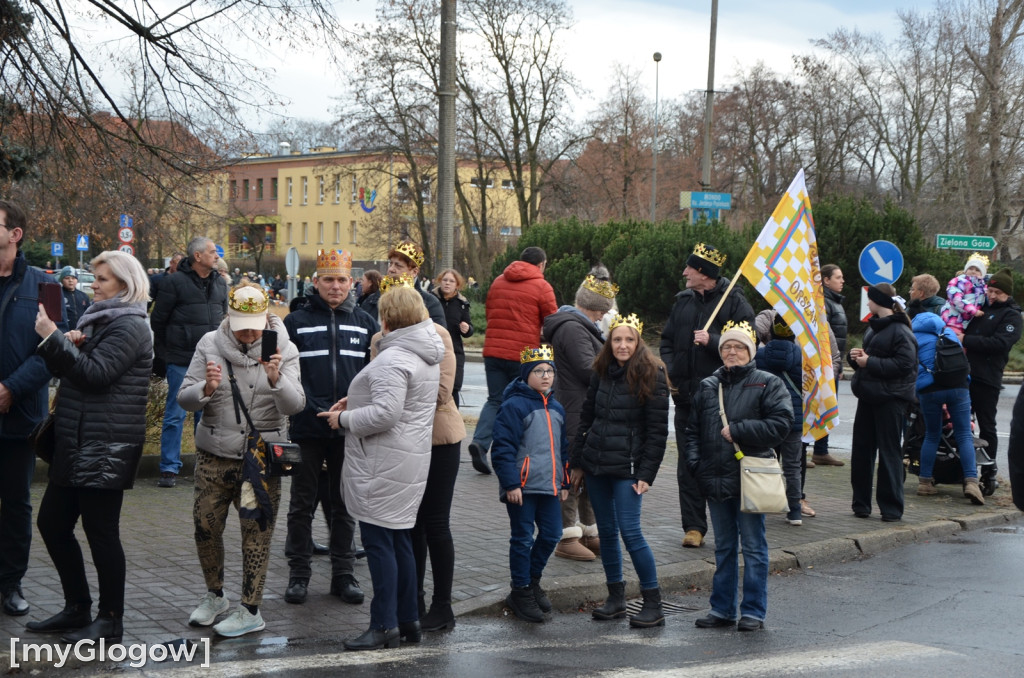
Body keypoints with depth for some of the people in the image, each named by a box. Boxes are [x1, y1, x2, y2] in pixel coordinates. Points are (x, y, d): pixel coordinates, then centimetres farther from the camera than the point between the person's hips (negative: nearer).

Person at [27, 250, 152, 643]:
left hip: (107, 447, -10)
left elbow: (95, 374, -20)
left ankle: (110, 620, 7)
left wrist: (54, 338, -20)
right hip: (76, 443, 10)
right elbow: (66, 370, 18)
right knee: (52, 522, 12)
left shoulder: (129, 327, -10)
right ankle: (77, 608, 23)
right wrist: (66, 344, -3)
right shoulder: (99, 319, 19)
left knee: (100, 531, -4)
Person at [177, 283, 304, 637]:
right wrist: (206, 388, -26)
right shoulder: (210, 345, -2)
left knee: (256, 532, 1)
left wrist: (276, 379, -35)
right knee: (205, 527, 8)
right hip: (214, 453, 2)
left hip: (261, 456, -2)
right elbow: (184, 398, -5)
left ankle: (251, 610, 12)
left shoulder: (283, 350, -5)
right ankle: (214, 595, 31)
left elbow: (295, 405, -16)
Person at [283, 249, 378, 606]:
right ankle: (299, 574, 17)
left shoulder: (365, 323, 7)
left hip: (350, 430, 2)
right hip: (307, 429, -2)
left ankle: (344, 574, 20)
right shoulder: (296, 322, -1)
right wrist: (313, 409, -16)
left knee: (345, 504, 10)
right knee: (302, 504, 7)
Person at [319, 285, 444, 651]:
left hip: (384, 464, -10)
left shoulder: (392, 360, -19)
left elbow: (386, 414, -26)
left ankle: (384, 626, 1)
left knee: (378, 540, -3)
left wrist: (343, 419, -12)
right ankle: (408, 620, 23)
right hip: (413, 458, 10)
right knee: (400, 540, 16)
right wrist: (356, 402, 13)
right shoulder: (426, 355, 13)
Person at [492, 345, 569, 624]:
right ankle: (521, 592, 13)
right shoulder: (514, 406, -11)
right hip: (522, 487, -7)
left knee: (551, 534, 10)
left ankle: (532, 579, 30)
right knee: (522, 538, 1)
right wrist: (510, 484, -18)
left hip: (549, 486, 7)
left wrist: (564, 482, 20)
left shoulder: (556, 409, 13)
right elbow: (503, 448, -15)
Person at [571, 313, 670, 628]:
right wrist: (577, 462, 13)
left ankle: (654, 603, -1)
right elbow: (586, 419, 16)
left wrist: (646, 474, -12)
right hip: (595, 462, 6)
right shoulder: (602, 372, 10)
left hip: (627, 466, -6)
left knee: (630, 531, -10)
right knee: (606, 530, 10)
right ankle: (616, 597, 21)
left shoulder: (651, 375, -7)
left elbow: (657, 430, -8)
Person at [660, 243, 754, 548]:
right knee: (688, 465, 6)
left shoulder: (735, 303, -6)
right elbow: (667, 341, 19)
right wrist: (667, 372, 3)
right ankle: (694, 526, 13)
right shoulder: (683, 301, 12)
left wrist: (712, 340, -20)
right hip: (686, 396, 6)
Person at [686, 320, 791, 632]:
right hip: (716, 479, 5)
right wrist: (695, 463, 1)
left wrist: (737, 431, -14)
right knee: (723, 547, 13)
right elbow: (692, 429, 15)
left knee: (753, 547, 1)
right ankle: (722, 609, 21)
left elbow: (780, 423, -13)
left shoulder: (768, 384, -1)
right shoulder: (707, 386, 13)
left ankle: (753, 611, 9)